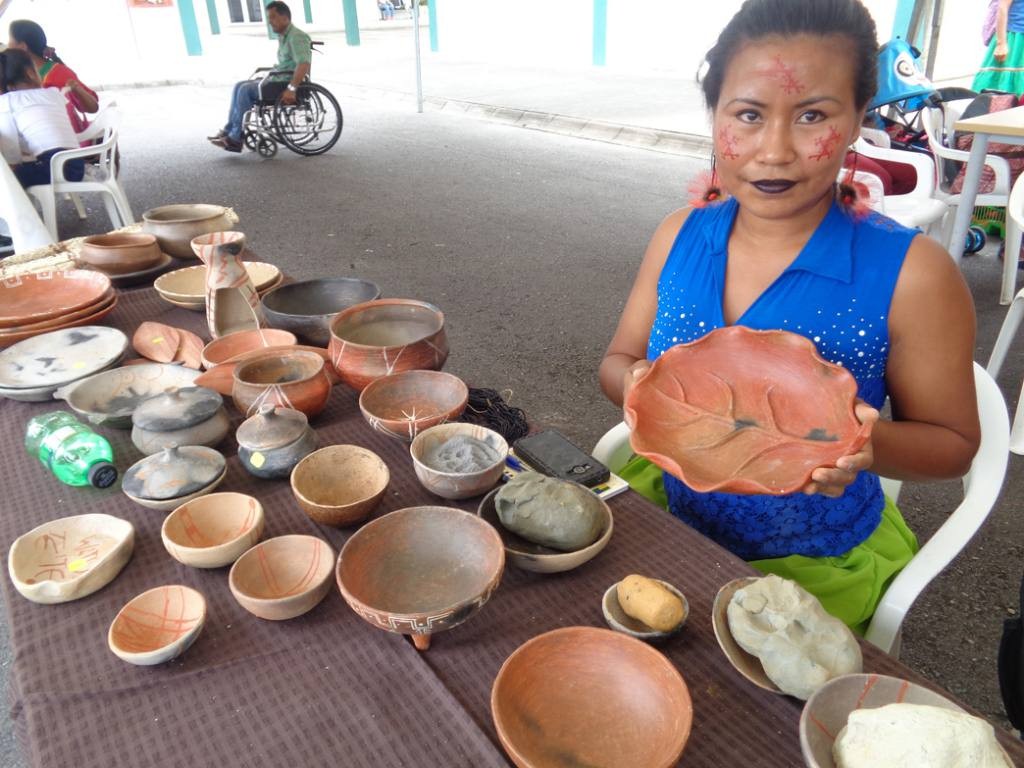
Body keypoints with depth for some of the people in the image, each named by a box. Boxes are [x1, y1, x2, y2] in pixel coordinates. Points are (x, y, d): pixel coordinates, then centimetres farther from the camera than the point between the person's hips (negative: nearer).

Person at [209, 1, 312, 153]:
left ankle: (235, 139, -14)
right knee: (239, 86, 3)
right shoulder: (283, 36, 18)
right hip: (279, 79, 10)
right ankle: (229, 129, 2)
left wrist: (291, 89, -35)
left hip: (289, 81, -10)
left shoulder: (296, 36, -14)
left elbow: (303, 64, -28)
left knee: (246, 90, -19)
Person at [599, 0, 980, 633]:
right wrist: (639, 385, -21)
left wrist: (868, 444, -30)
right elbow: (618, 361, 3)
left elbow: (952, 443, -7)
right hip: (668, 503, 4)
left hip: (813, 563, -3)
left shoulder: (910, 272, -18)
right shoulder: (680, 236, -7)